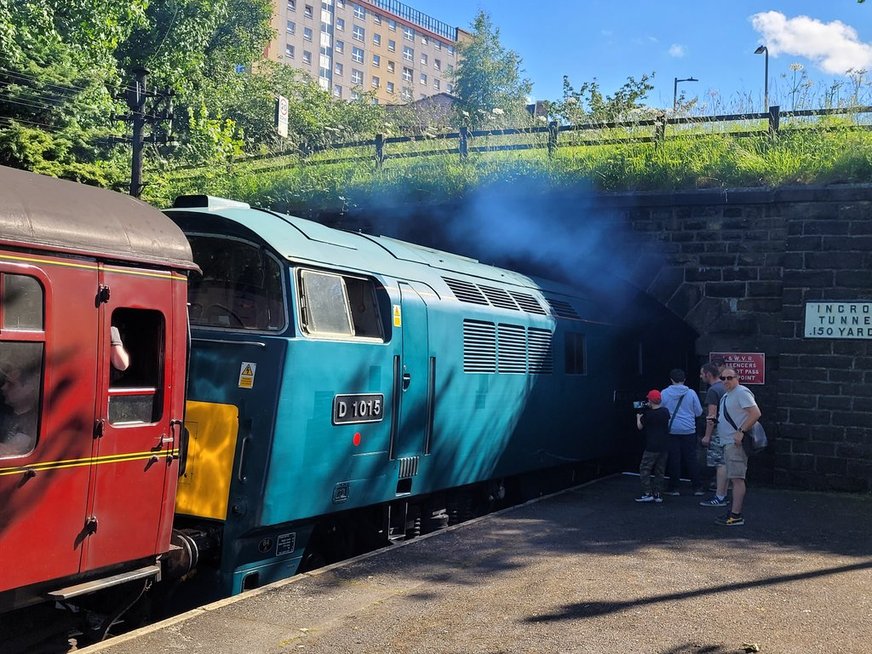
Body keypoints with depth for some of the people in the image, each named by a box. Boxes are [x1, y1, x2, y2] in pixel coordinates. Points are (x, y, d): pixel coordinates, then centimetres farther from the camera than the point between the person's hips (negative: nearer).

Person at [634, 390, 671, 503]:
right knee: (660, 471, 12)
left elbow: (640, 427, -1)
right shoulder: (665, 412, 2)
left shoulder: (648, 414, -13)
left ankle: (647, 493, -5)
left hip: (651, 447, -6)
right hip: (664, 446, 6)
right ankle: (658, 494, 12)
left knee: (644, 469, 1)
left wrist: (638, 417, 19)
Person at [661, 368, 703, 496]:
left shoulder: (664, 393, -5)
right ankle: (696, 487, 11)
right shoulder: (691, 393, -5)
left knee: (674, 459, 6)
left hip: (672, 430, 0)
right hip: (689, 430, 0)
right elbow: (699, 412, 1)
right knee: (691, 458, 8)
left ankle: (674, 487, 10)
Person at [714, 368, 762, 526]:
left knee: (737, 478, -11)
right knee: (735, 479, 13)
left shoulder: (741, 392, -12)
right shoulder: (726, 396, 19)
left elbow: (756, 413, -21)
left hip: (736, 443, -11)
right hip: (728, 443, 11)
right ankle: (734, 511, 19)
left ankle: (736, 516, -12)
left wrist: (741, 432, -23)